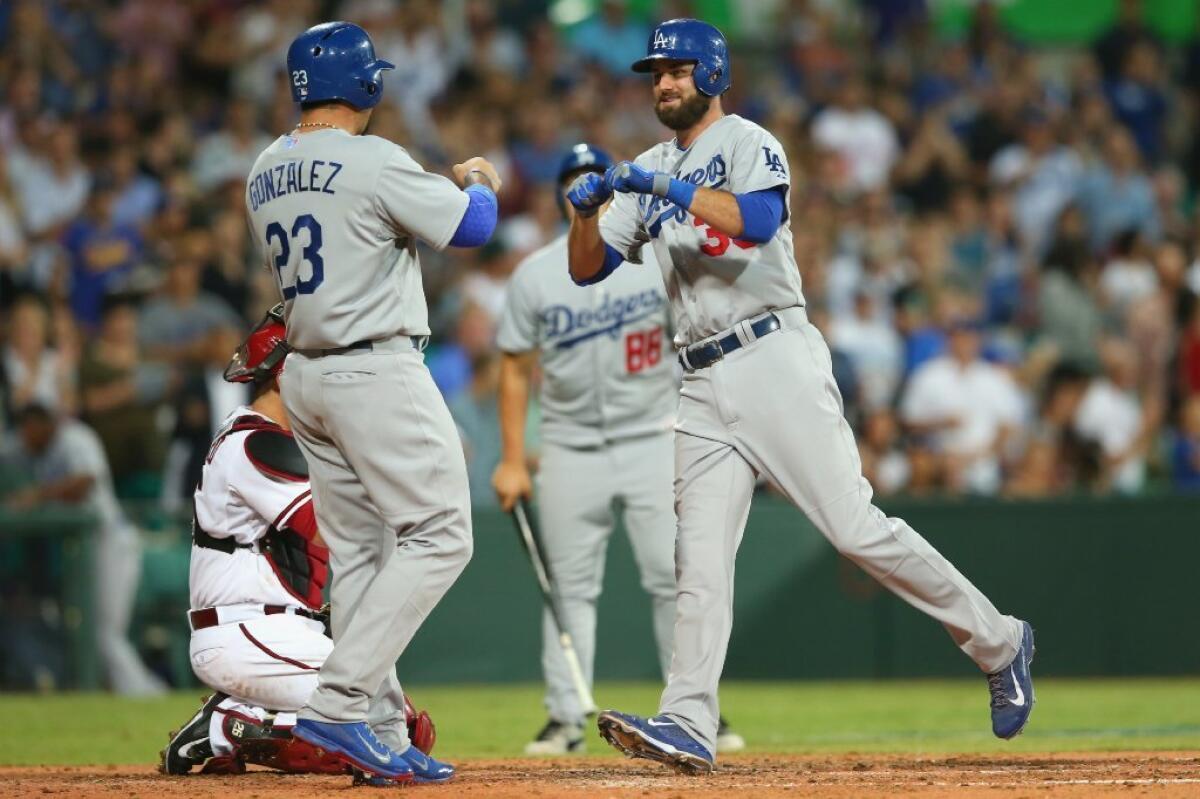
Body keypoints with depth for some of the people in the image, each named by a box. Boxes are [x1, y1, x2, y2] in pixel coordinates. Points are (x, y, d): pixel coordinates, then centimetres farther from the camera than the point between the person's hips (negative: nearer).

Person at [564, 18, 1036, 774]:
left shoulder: (747, 143, -1)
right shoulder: (648, 171, 18)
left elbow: (759, 218, -22)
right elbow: (588, 268, 12)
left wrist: (667, 188, -25)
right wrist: (586, 207, -7)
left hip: (774, 358, -6)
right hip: (705, 385, 6)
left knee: (855, 527, -10)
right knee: (699, 558, -4)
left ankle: (996, 642, 3)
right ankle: (688, 724, -10)